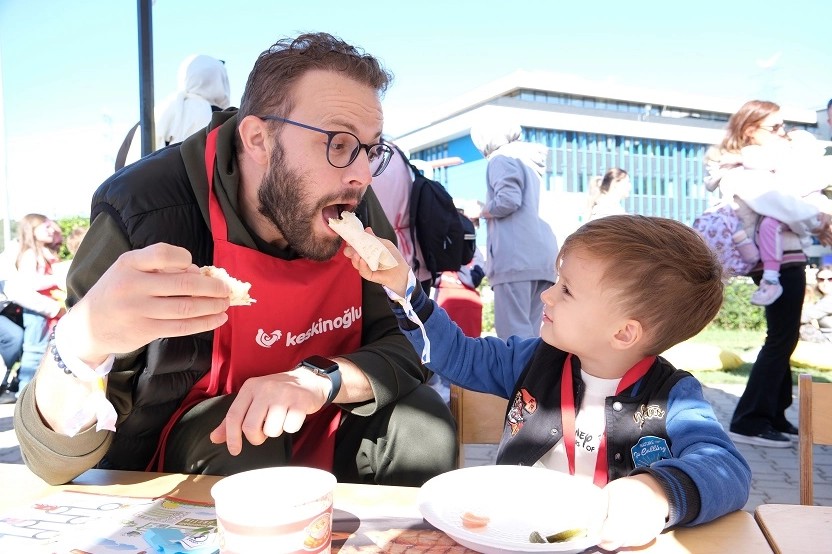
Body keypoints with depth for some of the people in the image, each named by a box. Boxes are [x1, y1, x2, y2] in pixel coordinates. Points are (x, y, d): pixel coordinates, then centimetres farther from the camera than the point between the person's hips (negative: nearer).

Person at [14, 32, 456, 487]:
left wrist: (322, 377, -31)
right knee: (248, 450, -33)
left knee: (423, 421, -17)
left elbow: (407, 347, -10)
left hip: (319, 430, 4)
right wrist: (83, 343, -47)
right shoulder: (146, 209, -26)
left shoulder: (355, 208, -13)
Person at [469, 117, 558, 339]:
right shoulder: (529, 159, 28)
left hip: (516, 255, -9)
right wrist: (485, 209, 22)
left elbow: (508, 200, -14)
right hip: (542, 253, 9)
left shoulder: (501, 158, 2)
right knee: (529, 333, 8)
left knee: (514, 334, -11)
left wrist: (479, 211, 3)